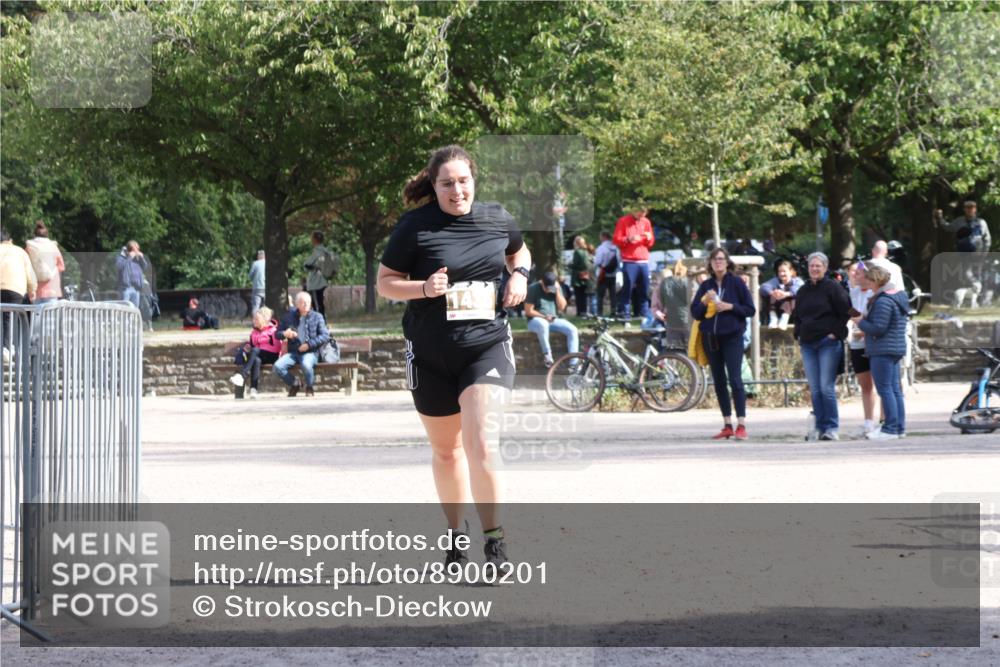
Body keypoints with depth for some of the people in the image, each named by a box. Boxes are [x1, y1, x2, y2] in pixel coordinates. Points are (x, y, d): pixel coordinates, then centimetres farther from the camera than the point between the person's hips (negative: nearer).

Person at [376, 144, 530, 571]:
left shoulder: (496, 219, 3)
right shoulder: (415, 226, -6)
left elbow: (519, 250, 25)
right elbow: (385, 283, -1)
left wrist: (520, 275, 4)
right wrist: (423, 288, -19)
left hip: (487, 345, 0)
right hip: (431, 354, 0)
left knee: (480, 443, -19)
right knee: (445, 450, 13)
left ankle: (494, 538, -11)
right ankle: (455, 537, 30)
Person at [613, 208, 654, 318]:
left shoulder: (646, 222, 15)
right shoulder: (623, 221, 2)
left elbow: (651, 243, 22)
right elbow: (616, 240, -1)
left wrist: (649, 238, -1)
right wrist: (628, 239, -18)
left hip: (644, 261, 5)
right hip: (629, 261, -5)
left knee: (644, 289, 2)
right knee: (627, 287, -10)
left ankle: (643, 313, 6)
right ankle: (624, 313, -10)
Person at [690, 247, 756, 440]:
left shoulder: (736, 283, -1)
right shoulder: (706, 286, 9)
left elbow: (750, 310, -1)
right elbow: (695, 313, 7)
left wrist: (730, 306, -13)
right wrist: (704, 302, -10)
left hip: (732, 337, -5)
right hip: (711, 338, 5)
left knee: (735, 379, -12)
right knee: (719, 381, 7)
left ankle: (741, 426, -13)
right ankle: (727, 426, 14)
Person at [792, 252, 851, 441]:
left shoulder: (833, 287, -3)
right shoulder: (803, 291, 16)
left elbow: (845, 311, -6)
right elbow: (796, 316, 27)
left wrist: (836, 333, -11)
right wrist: (798, 336, 14)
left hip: (828, 343, -6)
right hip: (807, 344, 6)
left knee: (827, 387, -10)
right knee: (814, 389, 4)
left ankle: (832, 427, -6)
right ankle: (820, 426, 8)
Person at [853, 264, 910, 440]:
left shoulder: (883, 301, -18)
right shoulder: (899, 295, 14)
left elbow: (878, 329, -21)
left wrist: (860, 322, -6)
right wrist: (865, 320, 15)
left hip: (883, 351, -10)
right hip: (896, 349, 10)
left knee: (885, 389, -7)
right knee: (895, 388, 12)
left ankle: (890, 429, -7)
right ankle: (899, 427, 15)